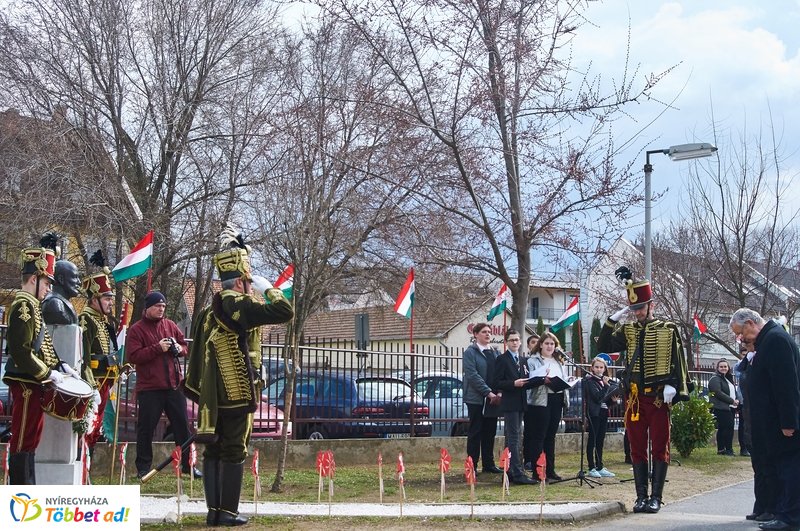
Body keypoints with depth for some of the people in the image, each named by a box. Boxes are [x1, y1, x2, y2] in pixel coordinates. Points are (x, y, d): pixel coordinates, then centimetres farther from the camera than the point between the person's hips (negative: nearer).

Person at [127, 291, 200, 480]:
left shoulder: (170, 325, 12)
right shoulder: (136, 330, -3)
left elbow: (185, 346, 20)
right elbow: (133, 356, -14)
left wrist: (179, 349, -4)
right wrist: (158, 348, -19)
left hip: (174, 385, 4)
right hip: (149, 388, -4)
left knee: (182, 426, 8)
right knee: (146, 428, 2)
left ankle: (188, 465, 17)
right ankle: (143, 468, 13)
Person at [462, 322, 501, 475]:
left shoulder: (493, 353, 15)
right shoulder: (470, 352, -5)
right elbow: (473, 375, -15)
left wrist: (498, 393, -1)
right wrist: (488, 392, -21)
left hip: (492, 398, 6)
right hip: (476, 398, -6)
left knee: (490, 432, 9)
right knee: (475, 433, -1)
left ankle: (488, 464, 17)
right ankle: (472, 466, 4)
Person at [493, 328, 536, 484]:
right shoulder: (502, 359, -6)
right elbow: (497, 383, -11)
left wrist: (525, 382, 3)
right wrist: (514, 383, -23)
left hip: (520, 404, 8)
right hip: (509, 403, -8)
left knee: (511, 439, 11)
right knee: (514, 438, -10)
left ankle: (510, 472, 15)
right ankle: (518, 474, -14)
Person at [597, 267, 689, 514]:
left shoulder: (668, 330, 1)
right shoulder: (627, 331, 10)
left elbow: (677, 361, -1)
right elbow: (603, 347, 0)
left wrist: (672, 387, -13)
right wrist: (613, 320, -8)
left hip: (659, 398, -3)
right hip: (634, 398, 3)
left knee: (659, 448, 1)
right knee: (637, 449, 6)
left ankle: (656, 497, 6)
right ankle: (641, 497, 12)